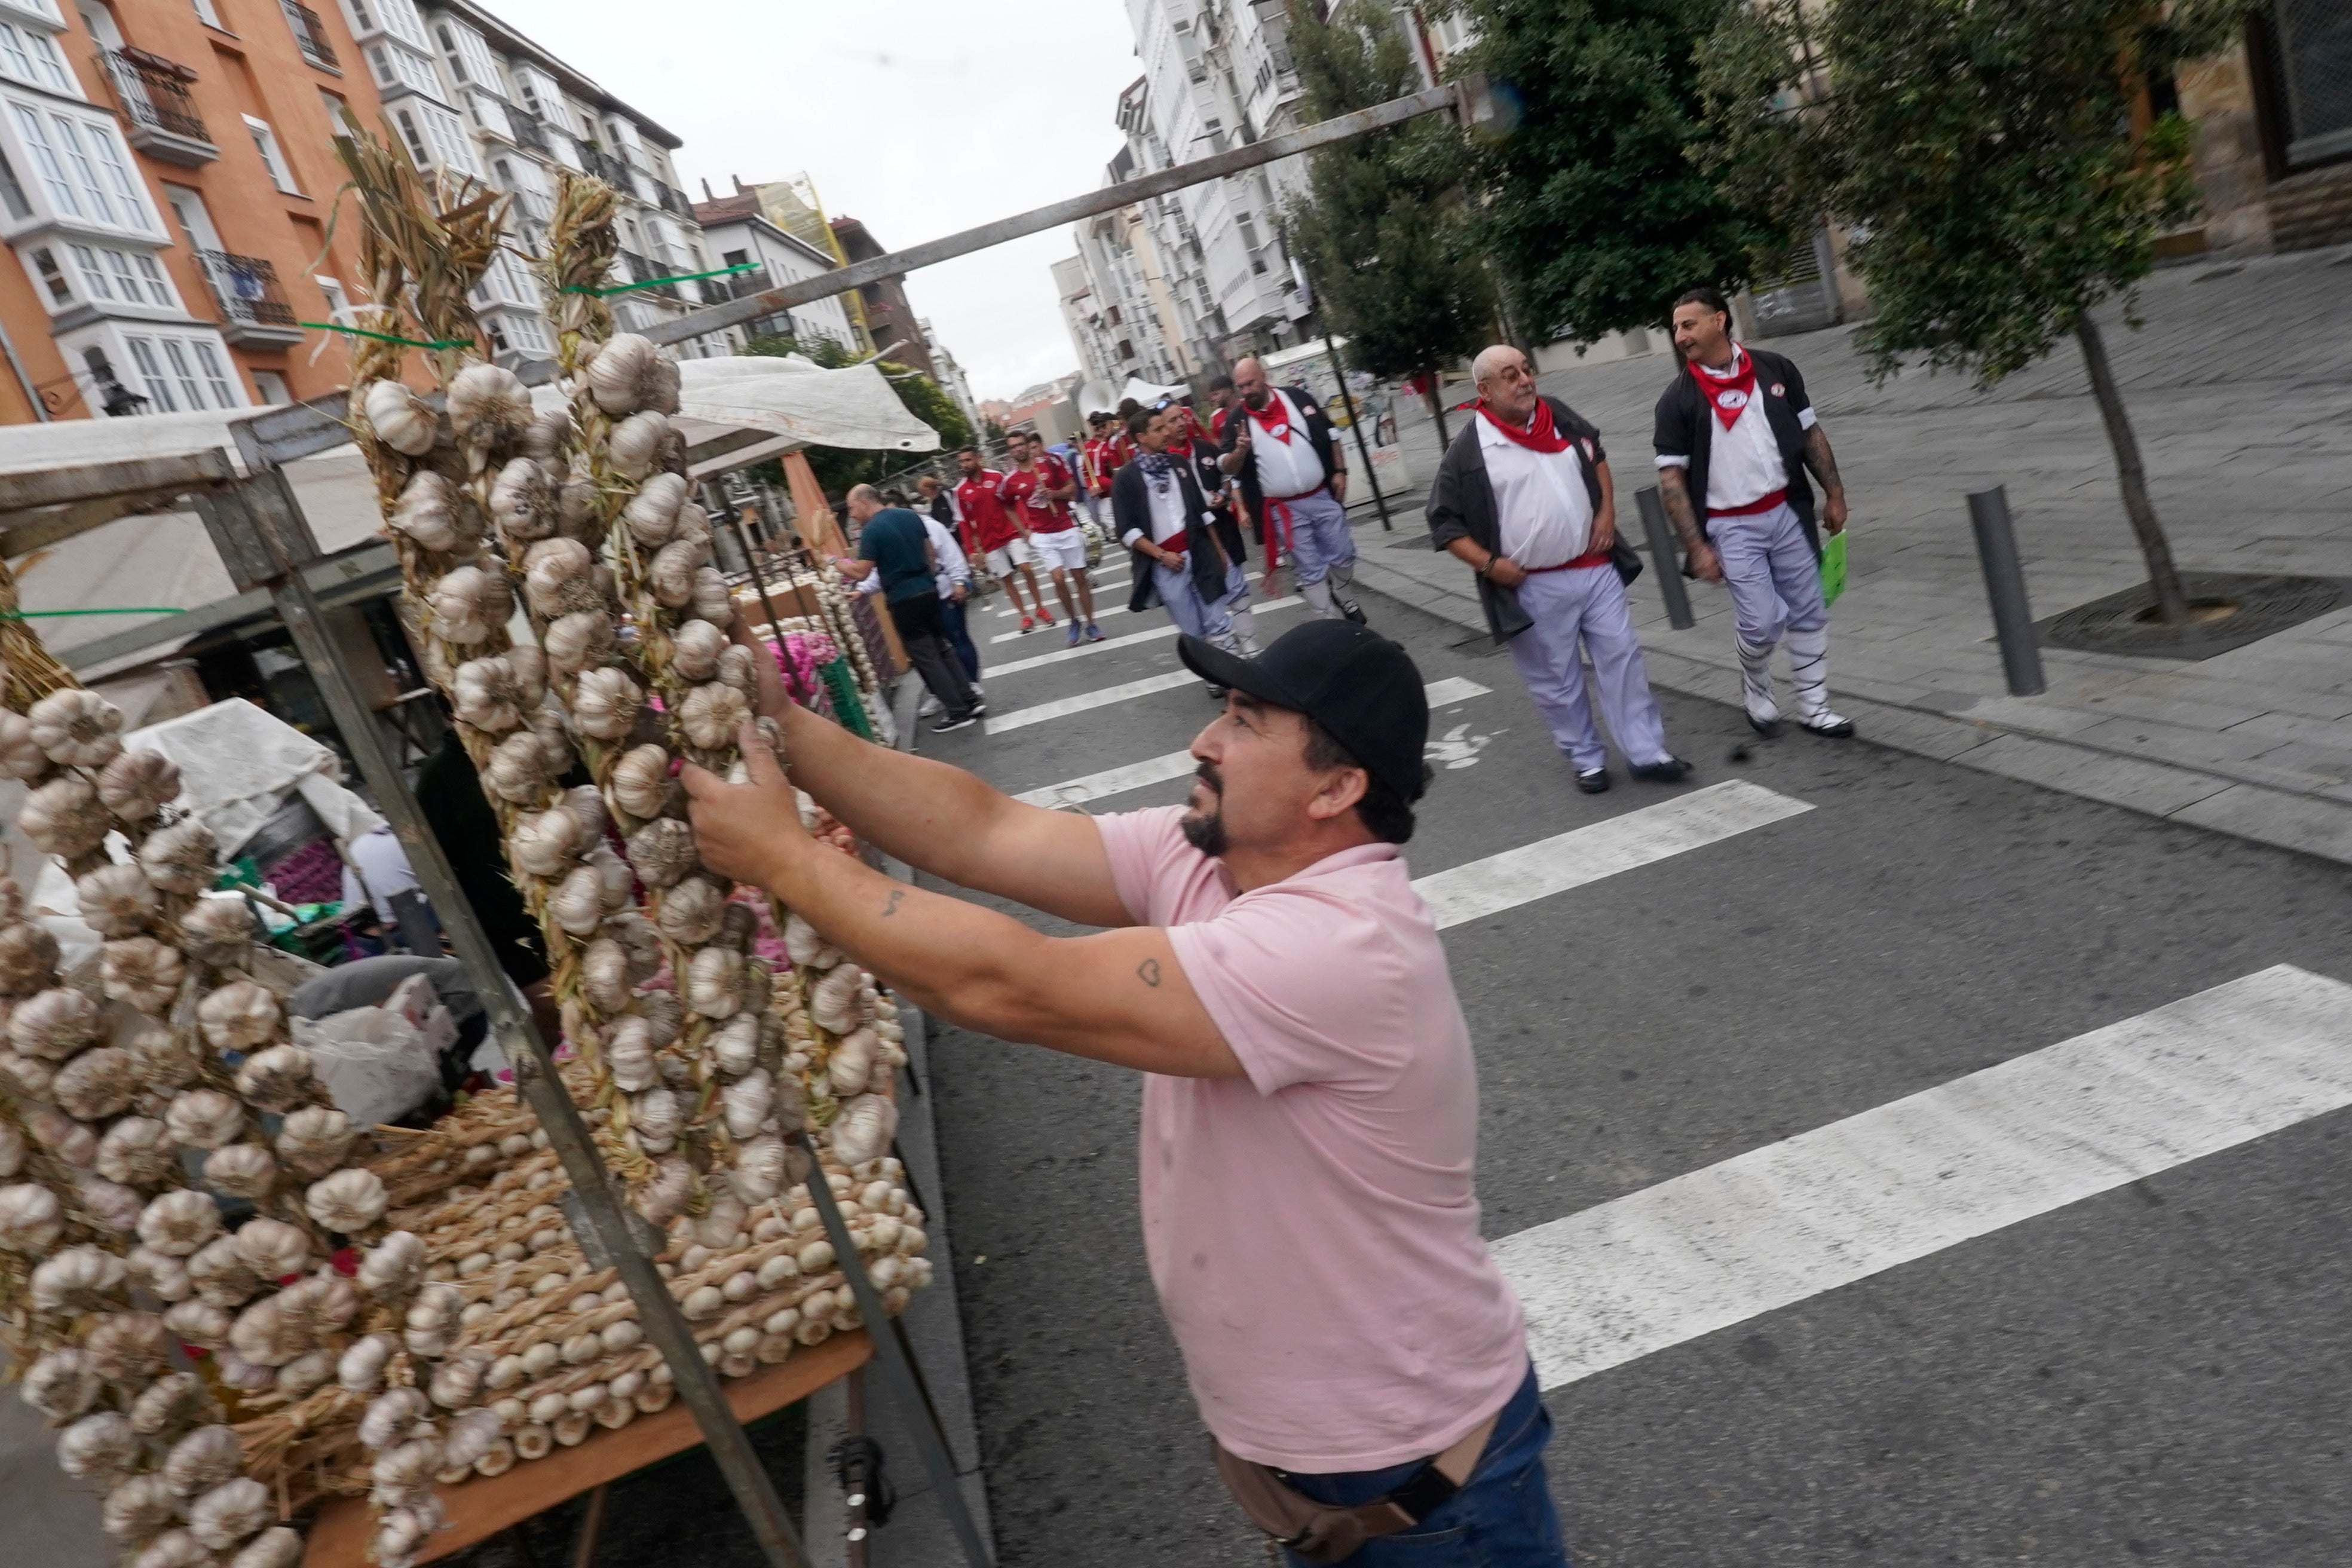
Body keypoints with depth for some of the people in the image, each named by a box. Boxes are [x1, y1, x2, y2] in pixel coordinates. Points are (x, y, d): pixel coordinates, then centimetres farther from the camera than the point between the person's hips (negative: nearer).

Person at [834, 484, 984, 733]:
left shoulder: (871, 530, -13)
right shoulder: (911, 516, 8)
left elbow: (861, 573, -16)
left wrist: (835, 562, -2)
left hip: (904, 600, -7)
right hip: (928, 591, 7)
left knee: (925, 658, 1)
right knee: (942, 650, 17)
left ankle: (958, 712, 2)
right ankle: (971, 700, 17)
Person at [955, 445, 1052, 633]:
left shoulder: (996, 477, -3)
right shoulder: (960, 491, -2)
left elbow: (1013, 504, 2)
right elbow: (966, 523, 2)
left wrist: (1025, 528, -4)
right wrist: (974, 549, 0)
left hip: (1011, 534, -1)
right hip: (990, 543, 1)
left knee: (1026, 569, -9)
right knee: (1006, 579, 4)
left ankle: (1040, 609, 9)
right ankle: (1025, 615, 17)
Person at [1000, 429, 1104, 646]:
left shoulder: (1050, 463, -3)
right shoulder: (1010, 480, -1)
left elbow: (1072, 488, 2)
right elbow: (1008, 507, 15)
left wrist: (1055, 494, -17)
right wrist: (1024, 530, 8)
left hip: (1067, 529, 0)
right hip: (1042, 536, 0)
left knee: (1080, 577, 5)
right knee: (1059, 578, -15)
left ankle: (1090, 624, 18)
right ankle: (1074, 621, 6)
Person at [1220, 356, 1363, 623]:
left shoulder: (1297, 397, 0)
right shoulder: (1236, 420, -3)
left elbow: (1329, 434, 8)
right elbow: (1228, 468, -6)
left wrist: (1339, 471, 1)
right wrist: (1240, 450, -26)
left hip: (1323, 496, 2)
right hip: (1284, 509, -2)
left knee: (1344, 555, 10)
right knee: (1310, 570, 2)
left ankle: (1338, 596, 38)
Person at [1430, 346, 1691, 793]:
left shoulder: (1561, 416, 5)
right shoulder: (1468, 450, -10)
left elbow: (1597, 457, 23)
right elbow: (1444, 521, -6)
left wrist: (1607, 510, 9)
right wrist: (1488, 563, -14)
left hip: (1596, 568, 4)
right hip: (1536, 588, -4)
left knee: (1622, 658, 6)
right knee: (1557, 680, 7)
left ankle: (1648, 752, 17)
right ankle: (1587, 759, 25)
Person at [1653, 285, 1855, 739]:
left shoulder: (1775, 369, 2)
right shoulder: (1678, 400, -7)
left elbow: (1810, 433, 10)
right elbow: (1671, 479, -8)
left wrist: (1834, 493, 7)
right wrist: (1696, 546, -13)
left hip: (1788, 512, 3)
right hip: (1731, 528, -3)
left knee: (1808, 613, 8)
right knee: (1762, 621, -7)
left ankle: (1814, 708, 22)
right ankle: (1755, 690, 23)